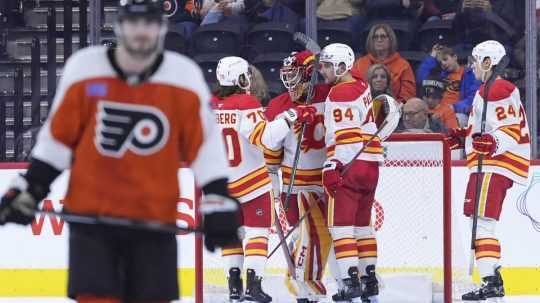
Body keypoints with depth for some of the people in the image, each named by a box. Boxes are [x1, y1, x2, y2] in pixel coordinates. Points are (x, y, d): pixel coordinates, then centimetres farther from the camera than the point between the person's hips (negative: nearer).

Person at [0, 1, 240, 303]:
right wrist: (29, 190, 6)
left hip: (153, 219, 1)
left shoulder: (185, 77, -5)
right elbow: (58, 137, 5)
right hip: (90, 214, 0)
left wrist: (218, 203, -4)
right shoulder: (84, 69, -5)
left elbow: (205, 145, 1)